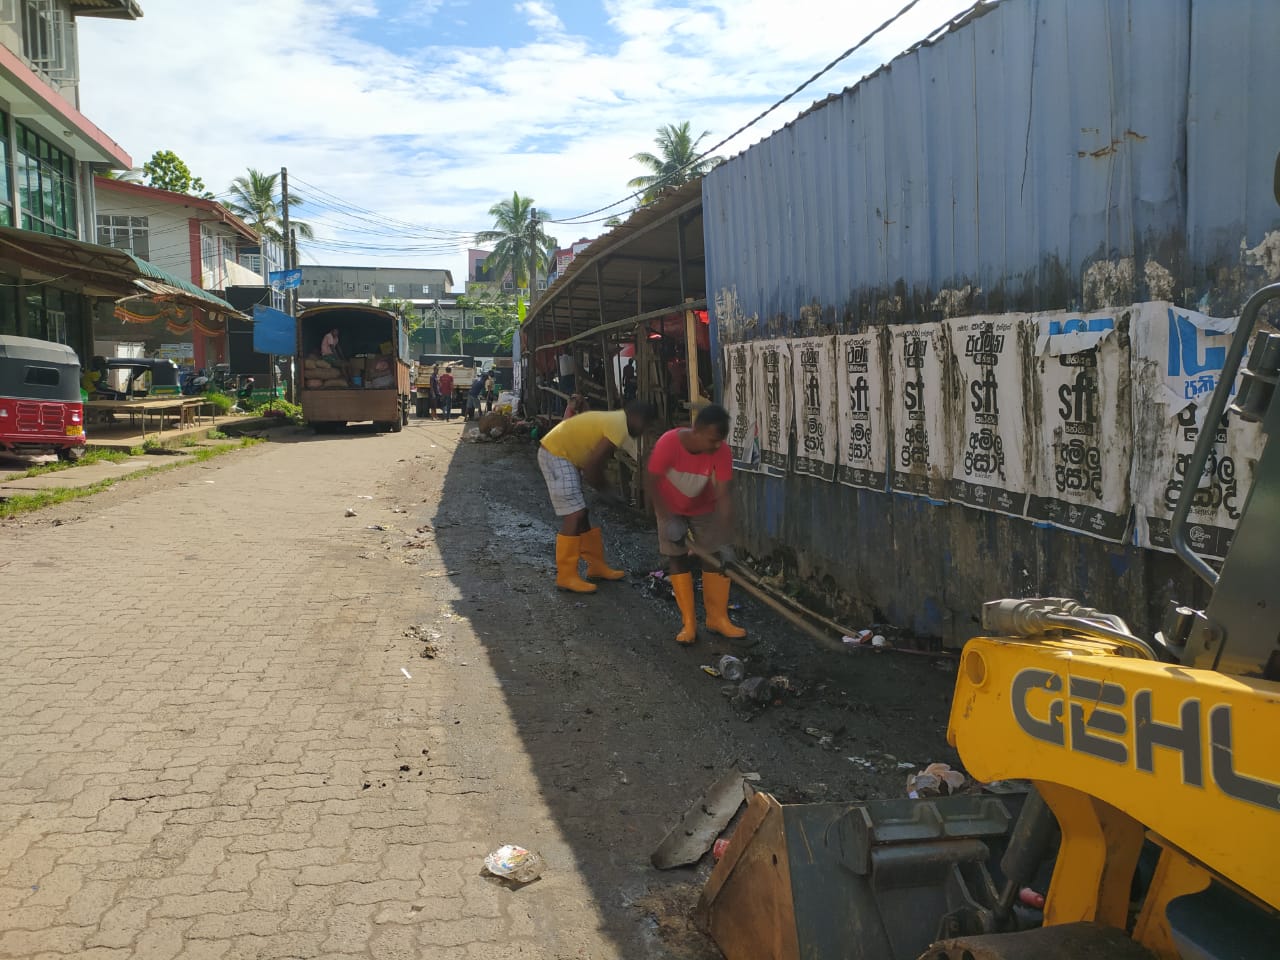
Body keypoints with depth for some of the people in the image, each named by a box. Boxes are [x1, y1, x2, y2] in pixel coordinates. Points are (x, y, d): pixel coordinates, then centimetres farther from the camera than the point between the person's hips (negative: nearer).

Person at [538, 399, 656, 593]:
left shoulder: (614, 419, 15)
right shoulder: (619, 427, -16)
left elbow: (593, 460, 16)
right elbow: (592, 464, -19)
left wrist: (602, 485, 13)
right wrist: (603, 488, -3)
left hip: (557, 452, 11)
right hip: (555, 454, -11)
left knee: (581, 513, 15)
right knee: (574, 516, -10)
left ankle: (596, 566, 23)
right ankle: (566, 577, -4)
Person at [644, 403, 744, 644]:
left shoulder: (721, 452, -29)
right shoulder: (669, 443, -35)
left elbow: (723, 496, -28)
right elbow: (650, 483, -24)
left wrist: (725, 540, -33)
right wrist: (669, 519, -27)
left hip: (704, 509, 2)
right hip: (671, 508, -2)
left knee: (716, 557, -5)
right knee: (677, 559, -5)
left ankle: (718, 618, 5)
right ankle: (688, 622, 1)